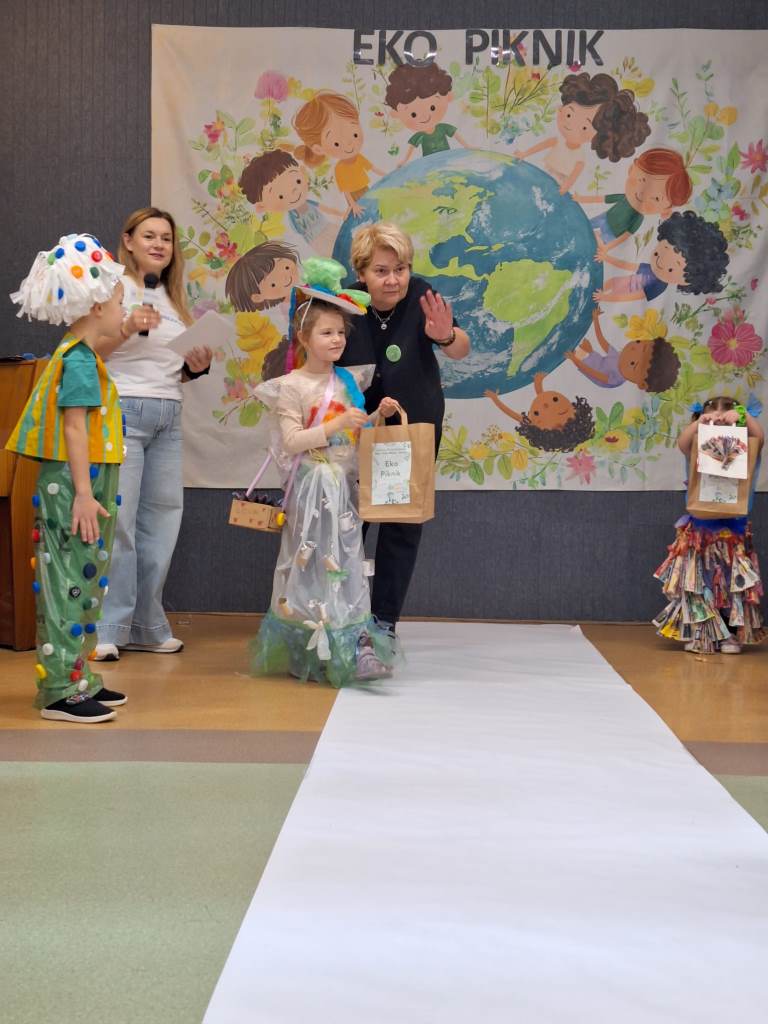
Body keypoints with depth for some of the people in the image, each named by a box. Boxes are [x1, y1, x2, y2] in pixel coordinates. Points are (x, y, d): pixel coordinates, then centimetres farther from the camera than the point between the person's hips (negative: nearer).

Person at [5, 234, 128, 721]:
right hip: (74, 489, -10)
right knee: (69, 588, -7)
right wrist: (83, 494, -22)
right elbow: (74, 428, -19)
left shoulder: (77, 356, 16)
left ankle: (78, 679, 22)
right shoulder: (79, 360, -15)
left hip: (81, 488, 10)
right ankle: (61, 691, -3)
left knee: (84, 588, 14)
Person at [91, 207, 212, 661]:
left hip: (169, 416, 6)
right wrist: (127, 330, -22)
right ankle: (107, 629, -3)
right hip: (122, 411, -6)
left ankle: (147, 625, 13)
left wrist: (198, 365, 1)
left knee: (161, 519, 5)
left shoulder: (173, 298, 18)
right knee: (117, 520, -9)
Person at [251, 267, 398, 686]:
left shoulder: (350, 381, 10)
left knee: (345, 564, 8)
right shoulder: (291, 386, -7)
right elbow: (291, 442, -16)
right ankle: (315, 651, 1)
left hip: (346, 488, 6)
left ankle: (352, 644, 13)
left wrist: (378, 416, 1)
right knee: (312, 564, -4)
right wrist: (337, 425, -21)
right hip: (312, 489, -6)